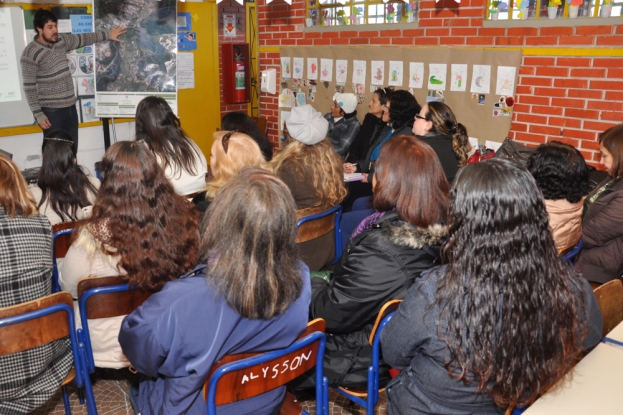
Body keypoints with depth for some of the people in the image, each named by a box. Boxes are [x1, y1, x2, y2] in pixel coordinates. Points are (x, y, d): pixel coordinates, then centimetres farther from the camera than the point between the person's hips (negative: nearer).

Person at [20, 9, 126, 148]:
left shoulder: (61, 40, 5)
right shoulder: (31, 53, -14)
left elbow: (83, 39, 23)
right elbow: (29, 87, -14)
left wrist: (107, 35, 26)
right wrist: (38, 114, -17)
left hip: (70, 107, 7)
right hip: (51, 111, -7)